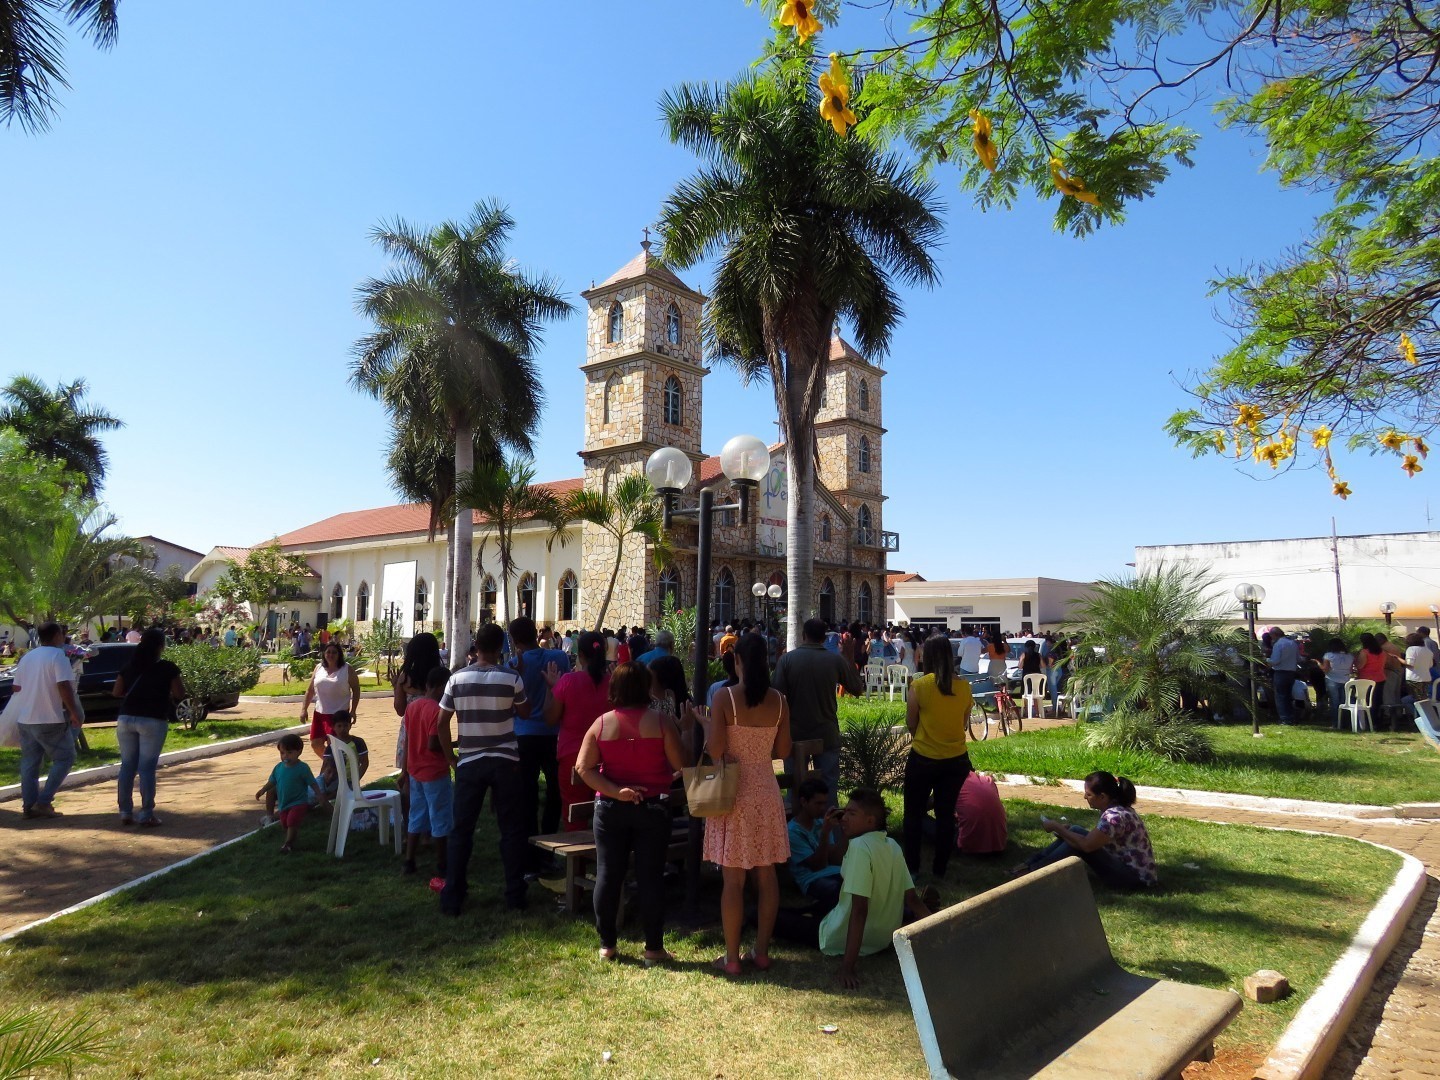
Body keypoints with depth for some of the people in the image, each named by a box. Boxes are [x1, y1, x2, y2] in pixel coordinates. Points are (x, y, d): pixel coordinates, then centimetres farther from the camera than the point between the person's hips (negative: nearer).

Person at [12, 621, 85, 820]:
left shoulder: (27, 657, 13)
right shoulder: (58, 656, -10)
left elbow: (16, 688, 17)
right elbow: (64, 687, -19)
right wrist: (75, 712, -13)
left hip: (24, 719, 7)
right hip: (49, 720, -7)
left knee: (29, 763, 13)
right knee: (64, 758, 4)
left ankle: (28, 806, 12)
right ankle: (43, 802, -4)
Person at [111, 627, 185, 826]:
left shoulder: (129, 666, 7)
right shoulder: (167, 668, -6)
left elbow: (116, 692, 8)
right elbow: (180, 694, -4)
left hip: (126, 718, 4)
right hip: (153, 721, -4)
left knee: (127, 765, 11)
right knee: (147, 767, -1)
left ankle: (125, 812, 14)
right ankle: (146, 814, 1)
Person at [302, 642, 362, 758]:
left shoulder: (347, 669, -4)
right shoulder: (319, 668, 7)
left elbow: (356, 689, -2)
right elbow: (310, 690, 11)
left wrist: (353, 711, -7)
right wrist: (304, 709, 5)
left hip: (339, 714, -5)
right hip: (319, 713, 5)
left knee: (332, 745, -10)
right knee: (315, 744, 10)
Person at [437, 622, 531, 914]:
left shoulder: (457, 678, -4)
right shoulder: (511, 678, -9)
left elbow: (442, 722, 0)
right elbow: (525, 712, 6)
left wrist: (450, 755, 10)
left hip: (469, 763, 1)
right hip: (505, 761, -1)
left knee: (461, 830, 11)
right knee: (512, 830, 9)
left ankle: (452, 899, 15)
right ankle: (515, 897, 14)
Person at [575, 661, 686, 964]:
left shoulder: (602, 723, -2)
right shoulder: (661, 722, -10)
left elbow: (583, 767, -7)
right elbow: (681, 765, -9)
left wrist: (615, 791, -11)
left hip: (611, 809, 2)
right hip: (653, 808, -2)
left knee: (608, 874, 11)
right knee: (650, 876, 6)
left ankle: (607, 944, 20)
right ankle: (654, 948, 12)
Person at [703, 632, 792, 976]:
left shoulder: (724, 698, -13)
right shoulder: (779, 700, -1)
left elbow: (714, 751, -15)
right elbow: (783, 751, 4)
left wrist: (706, 724, 2)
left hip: (735, 794, -4)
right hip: (767, 792, 4)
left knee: (733, 880, 5)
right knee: (766, 876, 13)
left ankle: (732, 958, 14)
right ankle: (762, 952, 23)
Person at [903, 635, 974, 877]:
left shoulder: (919, 686, -14)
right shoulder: (964, 686, -4)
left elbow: (911, 724, -3)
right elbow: (964, 722, 8)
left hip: (923, 758, -3)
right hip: (956, 759, 3)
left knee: (914, 813, 13)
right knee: (946, 814, 14)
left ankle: (912, 866, 17)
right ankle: (940, 869, 20)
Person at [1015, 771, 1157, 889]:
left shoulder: (1115, 816, -25)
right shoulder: (1115, 809, 4)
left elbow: (1086, 845, -26)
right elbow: (1095, 836, 12)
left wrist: (1057, 827, -14)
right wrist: (1064, 829, 0)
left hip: (1134, 877, -9)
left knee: (1079, 840, -18)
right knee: (1075, 832, -1)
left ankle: (1034, 870, -9)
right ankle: (1034, 861, 1)